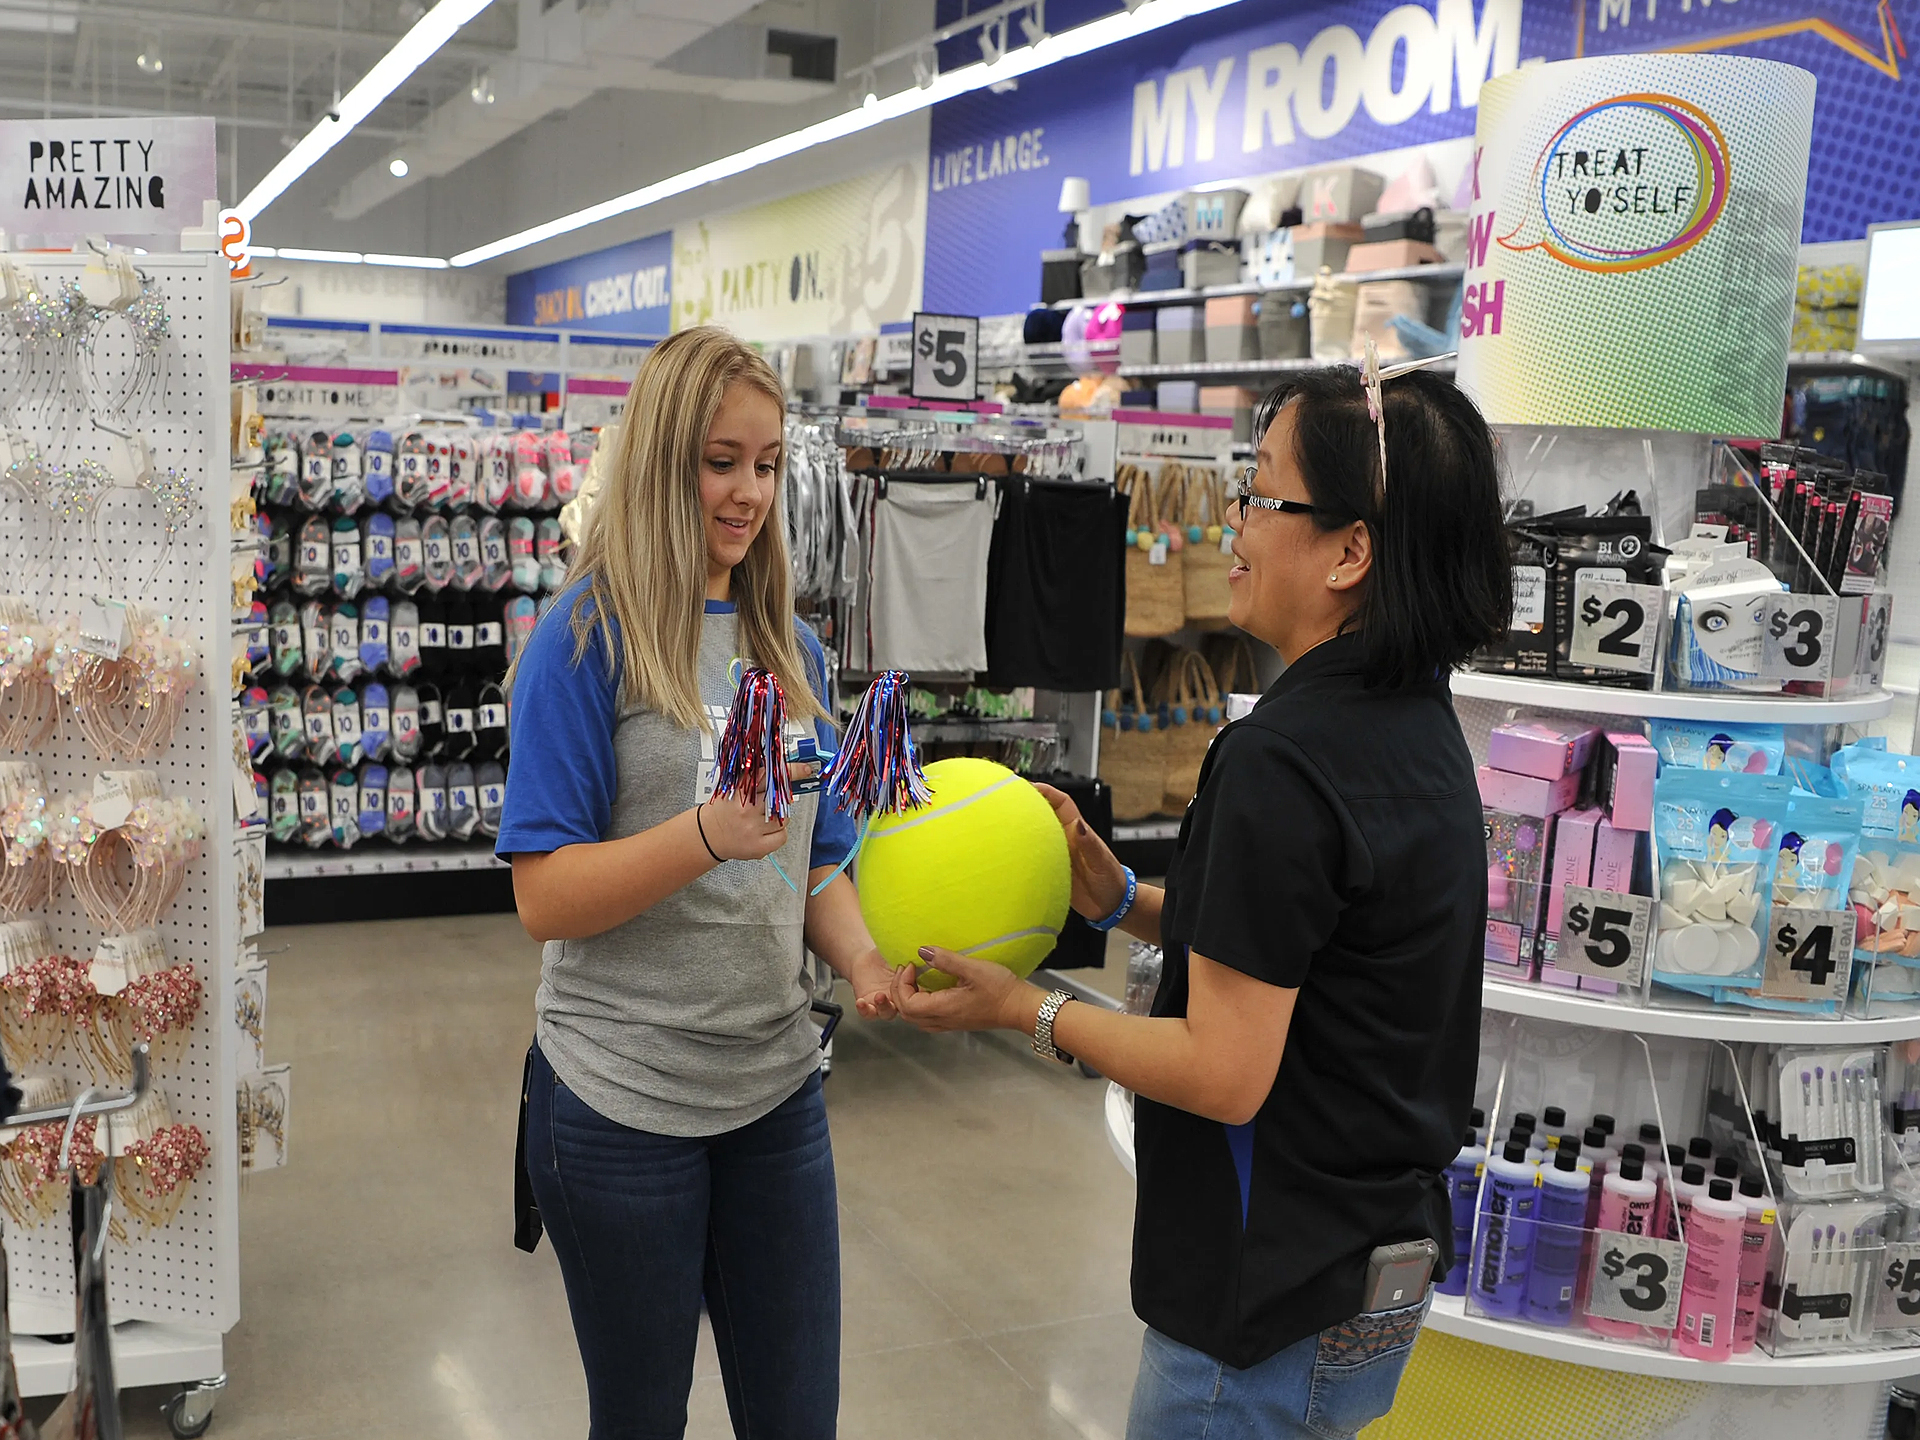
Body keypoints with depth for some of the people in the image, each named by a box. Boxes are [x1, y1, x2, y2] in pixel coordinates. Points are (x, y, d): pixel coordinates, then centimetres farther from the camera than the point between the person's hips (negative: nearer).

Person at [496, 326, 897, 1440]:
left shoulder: (792, 647, 6)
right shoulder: (588, 642, -11)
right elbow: (545, 897, -16)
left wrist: (866, 960, -9)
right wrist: (709, 833, -31)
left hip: (776, 1086, 5)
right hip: (624, 1102, -5)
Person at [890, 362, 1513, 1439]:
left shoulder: (1284, 759, -26)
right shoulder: (1418, 723, 4)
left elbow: (1224, 1075, -24)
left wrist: (1025, 1010, -13)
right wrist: (1125, 900, 4)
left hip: (1278, 1308, -9)